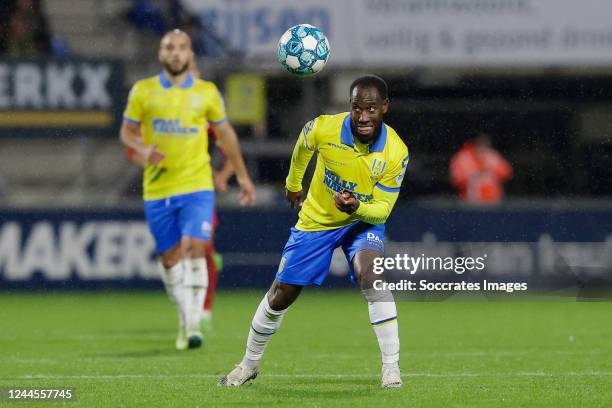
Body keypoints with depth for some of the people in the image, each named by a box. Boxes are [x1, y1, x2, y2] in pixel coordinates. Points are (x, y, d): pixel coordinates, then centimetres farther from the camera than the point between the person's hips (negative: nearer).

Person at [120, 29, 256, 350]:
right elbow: (127, 131, 7)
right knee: (169, 257, 7)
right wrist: (143, 150, -15)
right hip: (157, 190, 1)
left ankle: (193, 325, -18)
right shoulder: (143, 91, 2)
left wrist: (242, 176, 16)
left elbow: (225, 134, 14)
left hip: (197, 186, -1)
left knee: (195, 249, -17)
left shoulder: (207, 92, 3)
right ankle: (185, 319, 24)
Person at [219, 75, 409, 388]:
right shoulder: (324, 129, -24)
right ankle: (249, 364, 31)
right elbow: (303, 146, 3)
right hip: (316, 220, 2)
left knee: (371, 274, -32)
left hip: (363, 221, -1)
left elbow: (382, 209, -19)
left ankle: (391, 368, -27)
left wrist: (357, 207, -41)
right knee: (280, 296, 5)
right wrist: (293, 184, 19)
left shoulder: (395, 152, -25)